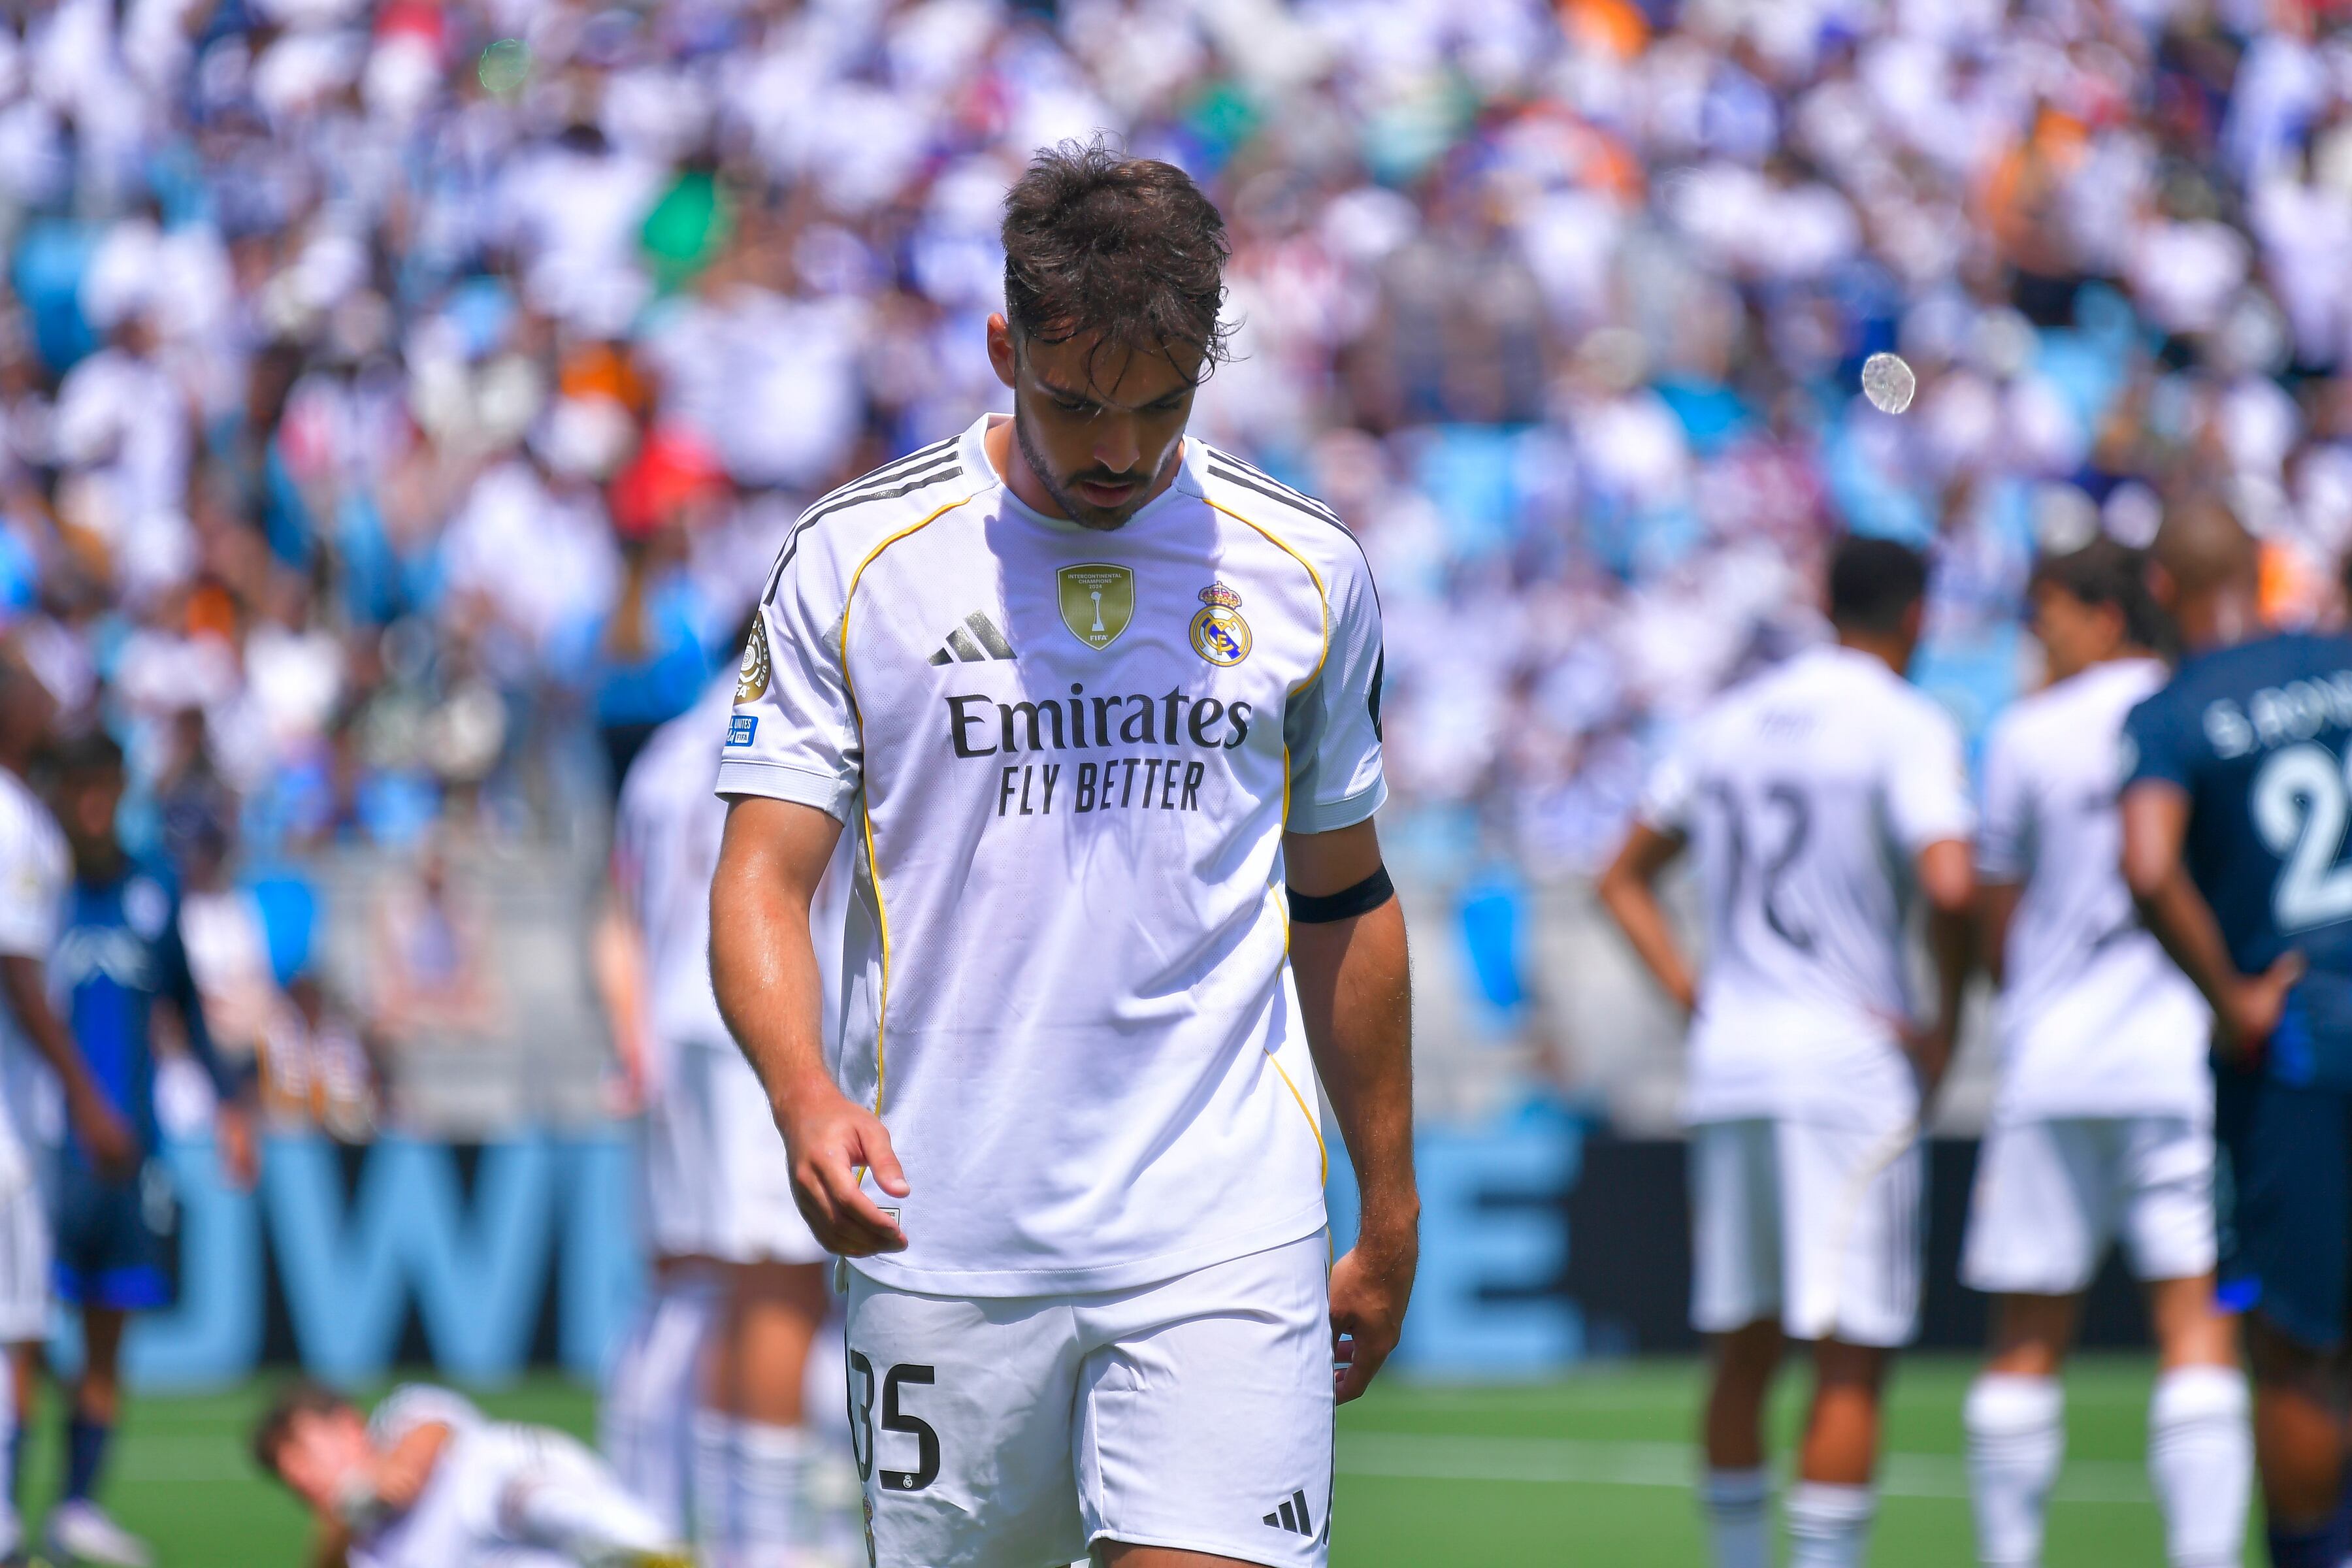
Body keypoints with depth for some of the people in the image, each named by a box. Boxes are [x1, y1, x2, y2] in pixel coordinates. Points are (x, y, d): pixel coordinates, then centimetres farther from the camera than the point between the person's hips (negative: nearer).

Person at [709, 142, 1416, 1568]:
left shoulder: (1306, 570, 7)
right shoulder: (855, 559, 1)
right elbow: (764, 878, -2)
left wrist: (1390, 1216, 18)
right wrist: (805, 1091, -22)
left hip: (1227, 1238, 0)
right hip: (940, 1235, 0)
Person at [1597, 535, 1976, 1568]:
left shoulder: (1731, 723, 14)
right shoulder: (1907, 727, -6)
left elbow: (1624, 881, 20)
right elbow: (1949, 884, -21)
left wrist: (1694, 1002, 13)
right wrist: (1947, 1019, -8)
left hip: (1728, 1060, 6)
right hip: (1851, 1066, -6)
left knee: (1743, 1354, 14)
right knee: (1851, 1363, -5)